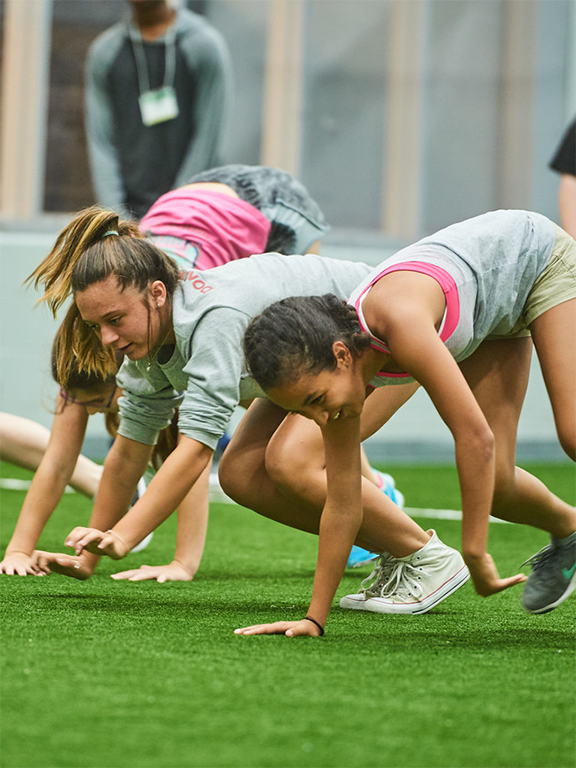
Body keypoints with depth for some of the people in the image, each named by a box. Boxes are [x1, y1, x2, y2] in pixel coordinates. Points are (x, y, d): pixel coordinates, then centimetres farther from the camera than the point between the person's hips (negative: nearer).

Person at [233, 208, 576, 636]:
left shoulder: (400, 321, -43)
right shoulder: (335, 374, -19)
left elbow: (476, 437, -42)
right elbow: (342, 506, -12)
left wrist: (474, 553, -36)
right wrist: (315, 616, -13)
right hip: (495, 314, 6)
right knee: (494, 481, -1)